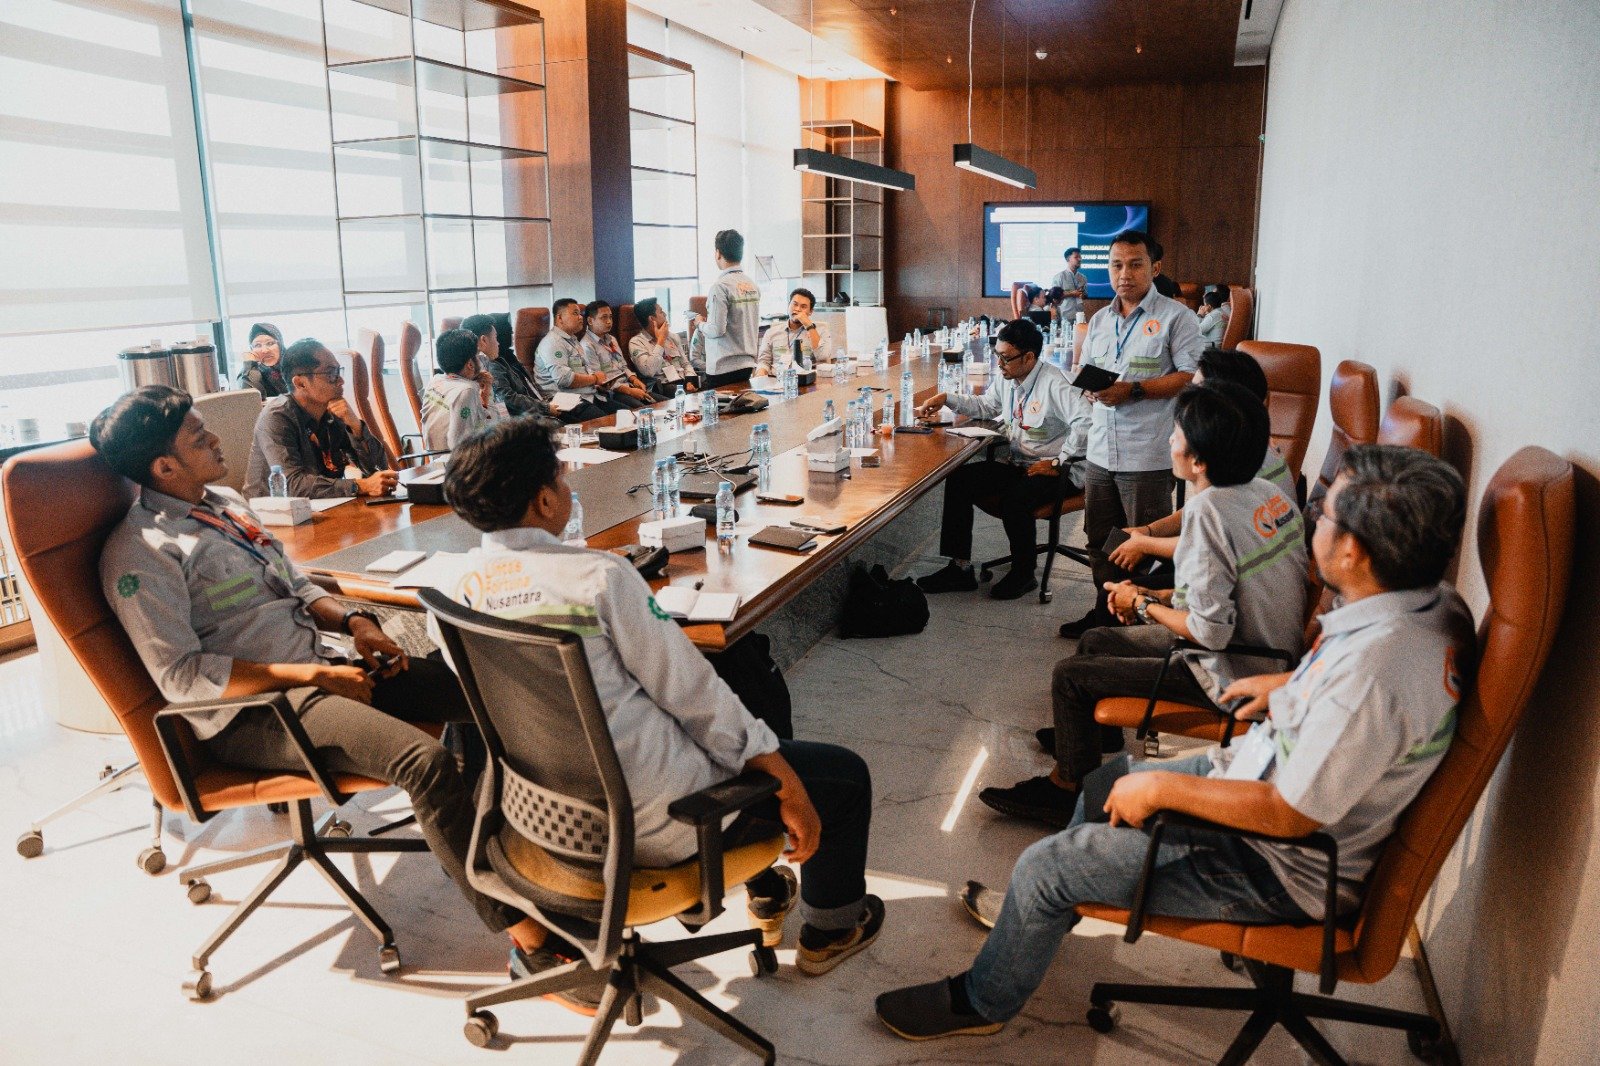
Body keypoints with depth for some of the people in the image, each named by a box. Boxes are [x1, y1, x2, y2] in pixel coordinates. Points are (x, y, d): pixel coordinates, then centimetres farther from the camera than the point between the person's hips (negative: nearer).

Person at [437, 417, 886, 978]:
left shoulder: (456, 588, -3)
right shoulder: (599, 575, -23)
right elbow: (692, 691, -18)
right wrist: (789, 789, -10)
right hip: (654, 825, -8)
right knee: (846, 774, 11)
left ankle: (766, 891, 47)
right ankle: (830, 930, 34)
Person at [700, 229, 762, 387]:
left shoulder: (721, 286, -15)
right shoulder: (752, 285, 7)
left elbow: (717, 330, -17)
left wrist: (701, 324, 1)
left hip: (723, 368, -7)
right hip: (748, 363, 7)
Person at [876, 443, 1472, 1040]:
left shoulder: (1373, 670, -36)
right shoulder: (1432, 602, -7)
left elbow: (1289, 814, -31)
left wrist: (1162, 787, -20)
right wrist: (1293, 685, 10)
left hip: (1282, 869, -9)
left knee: (1044, 869, -3)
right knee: (1105, 783, 22)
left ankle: (982, 1002, 25)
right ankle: (1044, 915, 46)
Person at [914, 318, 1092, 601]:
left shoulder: (1054, 384, -20)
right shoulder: (1008, 378, 6)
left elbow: (1085, 422, -31)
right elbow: (986, 406, 23)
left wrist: (1057, 463, -24)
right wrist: (946, 399, 10)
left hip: (1054, 469, -8)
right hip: (1016, 462, 9)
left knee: (1014, 499, -35)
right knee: (958, 481, -7)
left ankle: (1023, 574, -7)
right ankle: (960, 568, -3)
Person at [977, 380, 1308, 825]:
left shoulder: (1209, 509, -27)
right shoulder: (1269, 493, 1)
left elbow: (1211, 632, -28)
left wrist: (1145, 605, -11)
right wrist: (1162, 597, 6)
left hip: (1232, 680, -9)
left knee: (1070, 674, -1)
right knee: (1094, 641, 17)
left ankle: (1068, 793, 17)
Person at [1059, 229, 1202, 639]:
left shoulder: (1175, 317, -5)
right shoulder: (1099, 320, 16)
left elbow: (1191, 376, -13)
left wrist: (1134, 391, -19)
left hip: (1147, 455, -6)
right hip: (1100, 451, 7)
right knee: (1099, 539, 16)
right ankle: (1105, 609, 31)